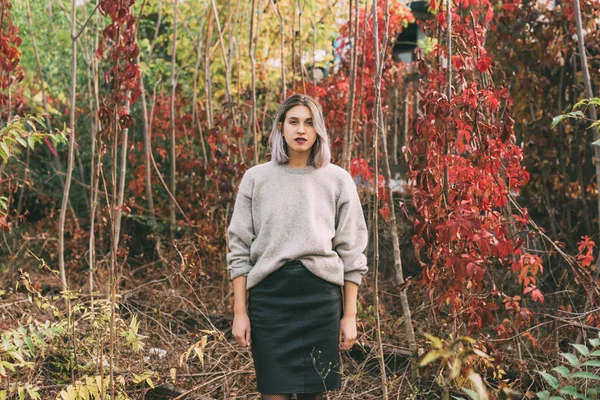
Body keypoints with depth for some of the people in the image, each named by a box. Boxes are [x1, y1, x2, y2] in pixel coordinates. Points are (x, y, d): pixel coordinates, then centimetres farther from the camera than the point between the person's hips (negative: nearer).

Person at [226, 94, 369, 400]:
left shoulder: (338, 180, 6)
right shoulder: (256, 179, 6)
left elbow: (351, 253, 6)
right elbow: (240, 250, 6)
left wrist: (350, 315, 2)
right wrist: (239, 312, 0)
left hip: (321, 295, 0)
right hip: (268, 294, 0)